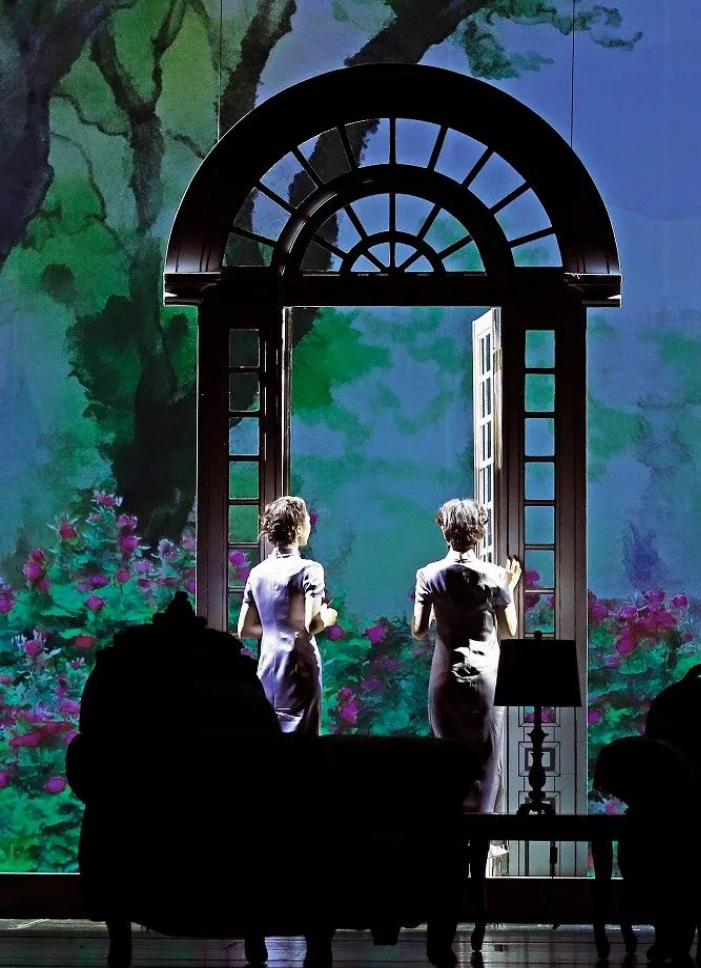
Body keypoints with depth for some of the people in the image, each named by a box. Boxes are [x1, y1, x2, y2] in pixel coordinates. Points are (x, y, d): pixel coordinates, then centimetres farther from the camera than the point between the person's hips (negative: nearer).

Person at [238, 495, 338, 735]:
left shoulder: (258, 572, 10)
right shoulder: (308, 570, -9)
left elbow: (244, 629, 12)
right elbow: (311, 625, -18)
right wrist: (328, 618, 2)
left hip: (267, 670, 6)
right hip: (297, 670, -6)